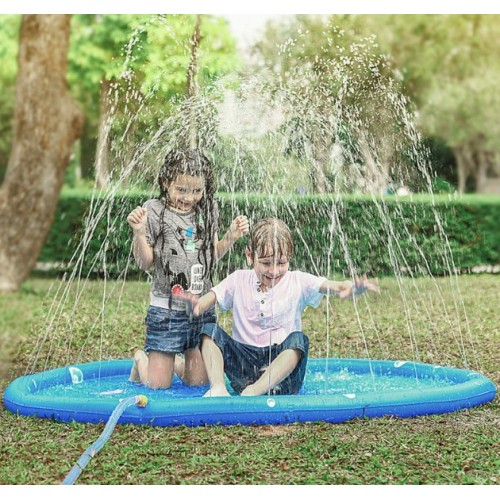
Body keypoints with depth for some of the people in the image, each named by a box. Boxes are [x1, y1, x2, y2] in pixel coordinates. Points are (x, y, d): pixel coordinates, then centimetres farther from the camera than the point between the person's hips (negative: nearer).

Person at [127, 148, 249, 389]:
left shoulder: (208, 210, 6)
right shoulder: (154, 211, -8)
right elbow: (145, 263, -6)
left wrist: (231, 236, 1)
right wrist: (139, 232, -22)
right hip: (167, 308, -4)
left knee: (199, 383, 9)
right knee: (158, 385, 2)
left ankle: (178, 363, 41)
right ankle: (142, 360, 35)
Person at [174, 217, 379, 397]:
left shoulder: (297, 282, 0)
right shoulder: (239, 281, 5)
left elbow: (334, 286, -13)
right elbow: (210, 298, -4)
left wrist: (353, 288, -38)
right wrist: (195, 305, -30)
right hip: (245, 362, 2)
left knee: (298, 339, -30)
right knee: (210, 331, -16)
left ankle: (254, 391, -41)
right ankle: (218, 388, -33)